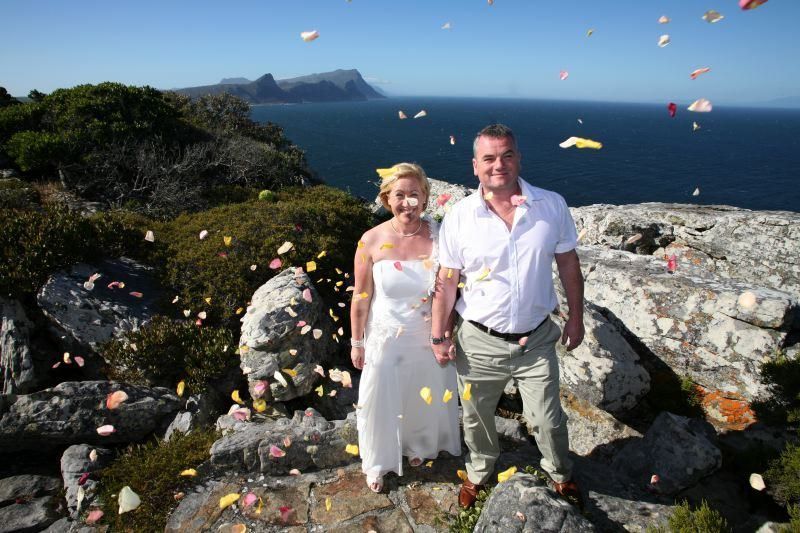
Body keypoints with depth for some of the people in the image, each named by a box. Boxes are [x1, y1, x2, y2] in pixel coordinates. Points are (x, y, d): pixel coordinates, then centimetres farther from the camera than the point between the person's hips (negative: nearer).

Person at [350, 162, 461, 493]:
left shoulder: (439, 236, -16)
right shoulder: (372, 241, -17)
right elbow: (361, 298, -6)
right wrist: (357, 343, 1)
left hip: (428, 338, 1)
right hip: (386, 339, -1)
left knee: (425, 398, 24)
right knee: (381, 402, 18)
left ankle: (418, 446, 58)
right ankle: (378, 463, 49)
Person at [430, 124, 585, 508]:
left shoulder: (552, 206, -9)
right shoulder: (459, 217, -12)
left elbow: (568, 264, 3)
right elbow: (447, 280, -5)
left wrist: (576, 317, 6)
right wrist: (439, 336, -3)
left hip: (537, 340, 1)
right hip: (479, 342, 0)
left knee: (547, 420, 17)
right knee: (476, 418, 20)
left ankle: (560, 473, 50)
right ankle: (478, 472, 51)